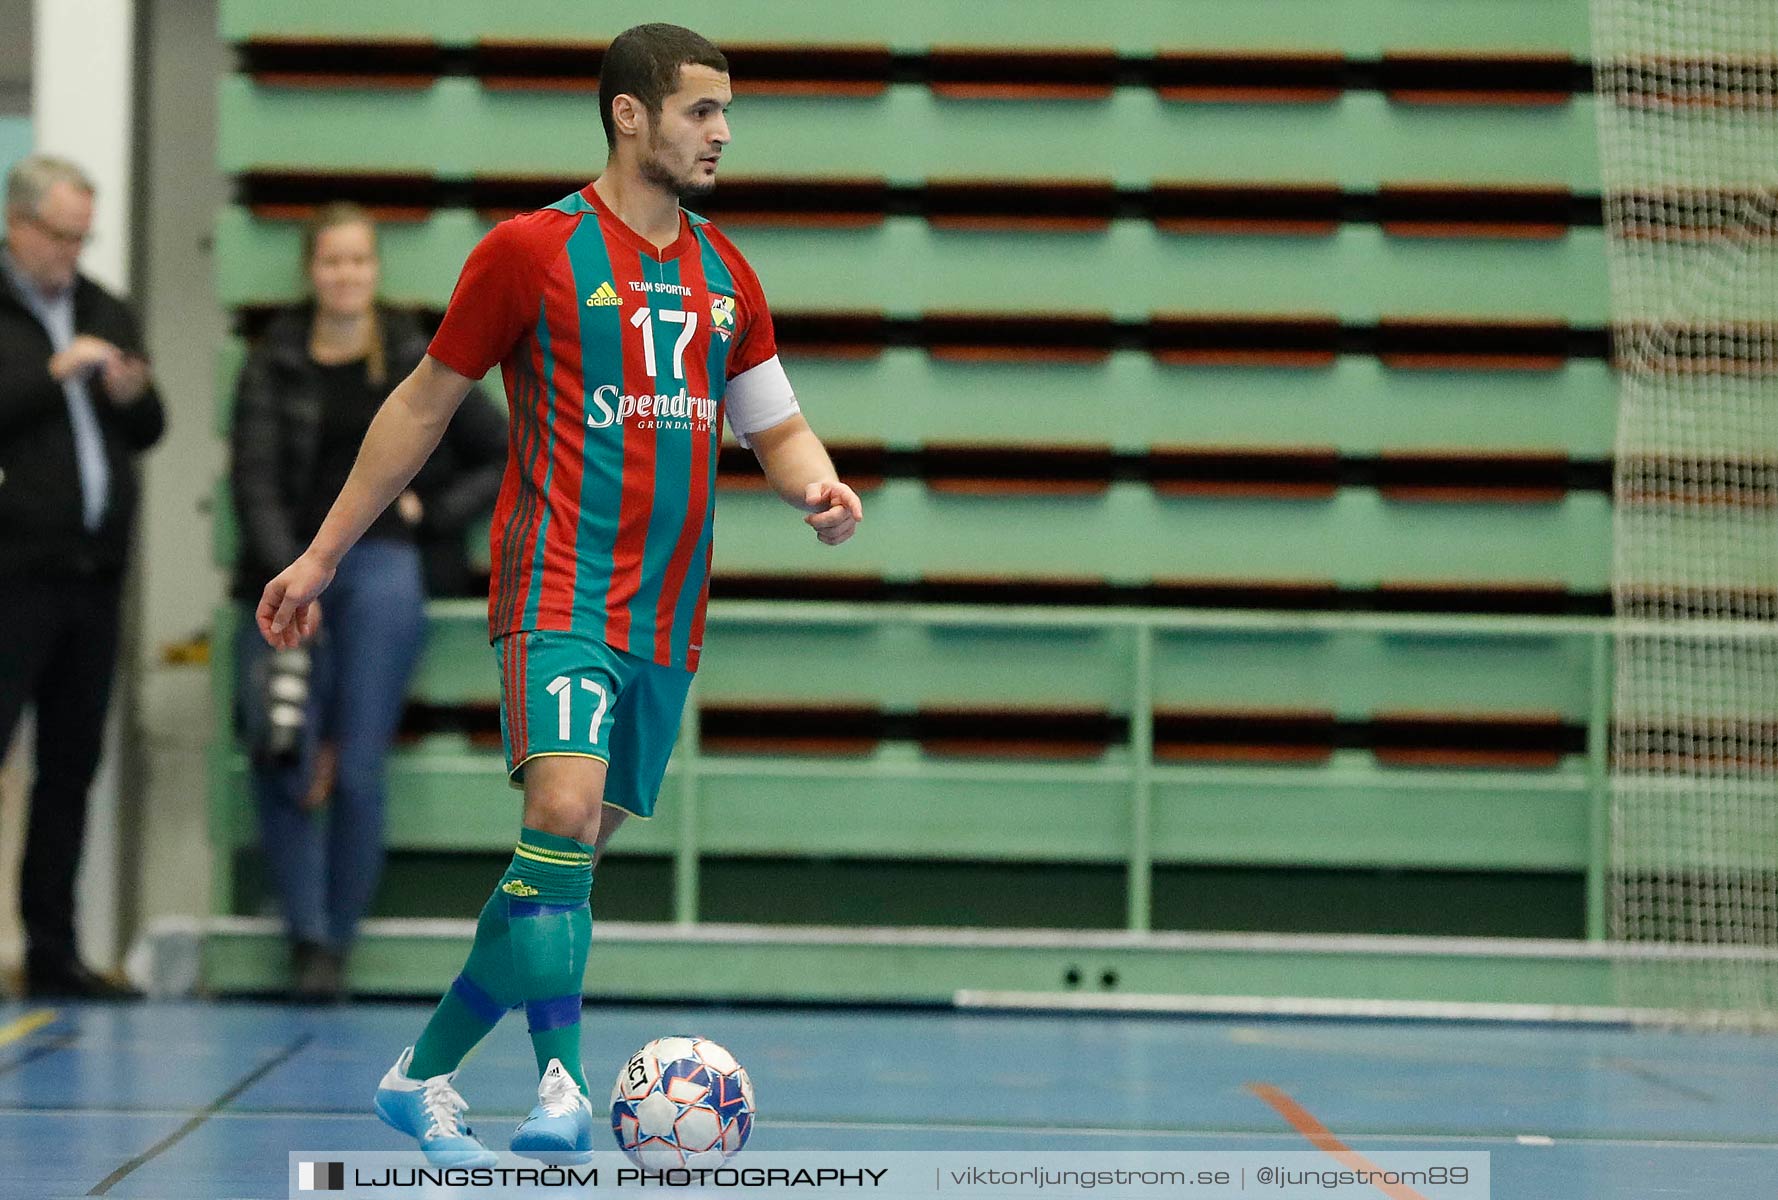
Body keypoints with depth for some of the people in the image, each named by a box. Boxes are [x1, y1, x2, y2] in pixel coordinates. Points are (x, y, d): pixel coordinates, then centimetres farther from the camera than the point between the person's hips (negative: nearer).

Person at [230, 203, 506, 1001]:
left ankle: (337, 940, 2)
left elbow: (509, 457, 14)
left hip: (380, 566, -1)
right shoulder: (274, 363, 8)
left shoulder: (417, 361, 8)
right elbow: (255, 481, 0)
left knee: (357, 771, -11)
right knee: (281, 764, -13)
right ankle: (306, 933, 1)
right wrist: (291, 582, -12)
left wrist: (433, 511, 3)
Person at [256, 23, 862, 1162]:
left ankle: (426, 1073, 20)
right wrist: (322, 555, 6)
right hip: (559, 588, -6)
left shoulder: (726, 276, 13)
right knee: (564, 812, -24)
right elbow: (425, 403, 4)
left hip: (667, 616, 6)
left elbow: (778, 426, 20)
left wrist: (821, 487, -5)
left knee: (570, 854, 7)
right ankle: (564, 1089, -24)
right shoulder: (533, 250, -3)